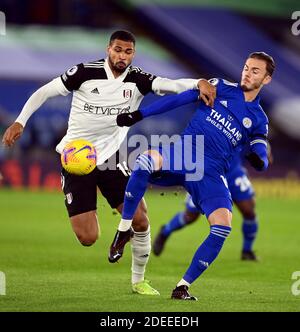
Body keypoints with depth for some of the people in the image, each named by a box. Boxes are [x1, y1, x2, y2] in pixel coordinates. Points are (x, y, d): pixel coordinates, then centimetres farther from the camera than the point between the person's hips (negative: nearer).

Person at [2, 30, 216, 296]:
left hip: (111, 160, 3)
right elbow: (45, 92, -2)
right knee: (88, 238, -12)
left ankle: (138, 280, 17)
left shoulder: (137, 79, -5)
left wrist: (199, 83, -40)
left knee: (140, 220, -6)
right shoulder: (86, 72, -11)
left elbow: (172, 85, -20)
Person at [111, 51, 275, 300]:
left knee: (223, 225, -24)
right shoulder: (222, 88, 13)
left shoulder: (259, 120, 16)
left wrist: (258, 159, -19)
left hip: (211, 173, 1)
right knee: (146, 160, -36)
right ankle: (124, 229, -19)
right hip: (183, 152, -1)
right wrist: (139, 115, 3)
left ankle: (183, 286, -9)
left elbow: (261, 162, 8)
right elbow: (178, 100, 10)